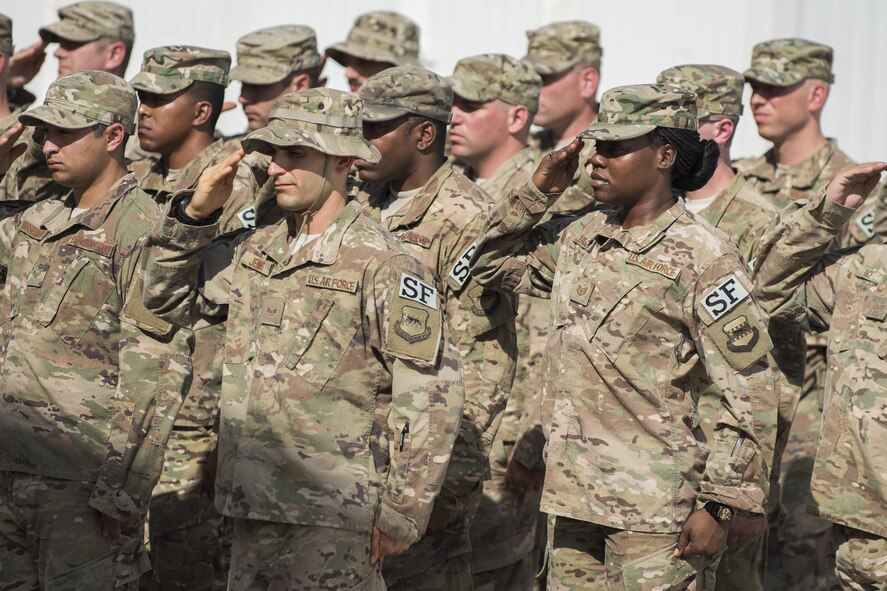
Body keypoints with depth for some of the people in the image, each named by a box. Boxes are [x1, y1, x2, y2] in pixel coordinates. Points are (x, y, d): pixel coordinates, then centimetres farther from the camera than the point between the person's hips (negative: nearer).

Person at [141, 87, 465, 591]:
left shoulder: (383, 265, -10)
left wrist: (401, 514, -13)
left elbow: (431, 394, -12)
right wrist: (194, 214, 7)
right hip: (254, 509, 7)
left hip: (336, 519, -7)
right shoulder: (256, 251, 12)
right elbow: (169, 296, 23)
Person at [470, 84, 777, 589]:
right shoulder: (579, 237, 10)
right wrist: (537, 192, 10)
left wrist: (720, 506, -14)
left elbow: (750, 395, -11)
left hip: (657, 510, -7)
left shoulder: (702, 258, -10)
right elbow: (492, 264, 24)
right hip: (574, 496, 7)